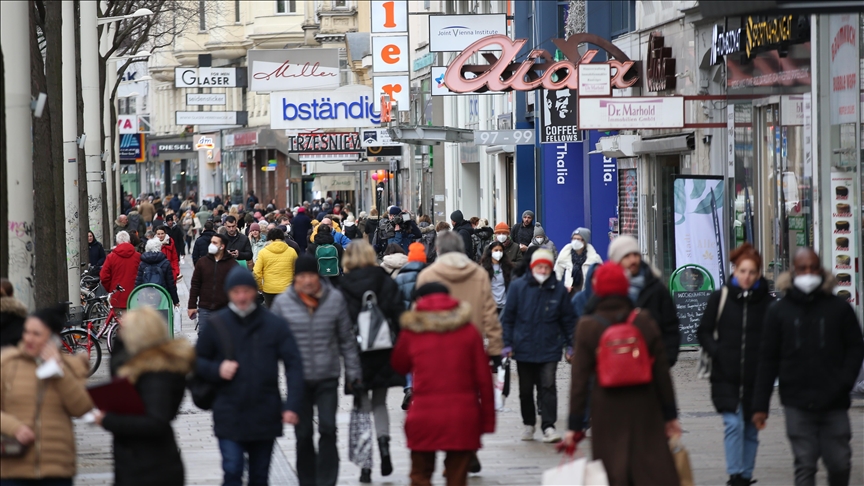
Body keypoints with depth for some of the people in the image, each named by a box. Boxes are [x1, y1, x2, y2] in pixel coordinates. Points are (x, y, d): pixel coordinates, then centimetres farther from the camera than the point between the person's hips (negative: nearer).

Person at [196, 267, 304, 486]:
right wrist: (217, 370, -11)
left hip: (265, 416, 1)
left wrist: (293, 405, -12)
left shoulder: (274, 324, -1)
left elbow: (293, 365, -3)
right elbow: (196, 361, 10)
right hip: (229, 416, -1)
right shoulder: (216, 324, 1)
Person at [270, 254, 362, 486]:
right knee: (303, 434, 6)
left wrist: (353, 372, 6)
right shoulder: (283, 302, -3)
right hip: (298, 378, 0)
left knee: (328, 429, -10)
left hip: (328, 378, 0)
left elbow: (346, 339, 6)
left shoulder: (335, 298, -2)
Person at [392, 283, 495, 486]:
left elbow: (399, 366, 17)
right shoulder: (468, 331, 3)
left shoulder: (412, 332, 1)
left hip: (424, 417, 0)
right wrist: (487, 419, 7)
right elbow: (484, 379, 2)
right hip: (462, 417, 0)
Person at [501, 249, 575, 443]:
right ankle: (528, 424, 24)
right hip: (524, 348, 1)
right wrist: (507, 343, -3)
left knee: (548, 387, -9)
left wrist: (570, 345, 7)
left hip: (549, 349, -1)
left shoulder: (558, 290, 3)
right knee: (526, 389, 11)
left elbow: (568, 319, 10)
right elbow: (508, 317, 2)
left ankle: (548, 426, -9)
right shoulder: (518, 287, 0)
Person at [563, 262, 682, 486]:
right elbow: (662, 372, 3)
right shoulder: (645, 322, 0)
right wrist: (670, 415, 11)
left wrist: (575, 426, -1)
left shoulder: (587, 327, -4)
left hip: (607, 412, -1)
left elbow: (579, 380, -4)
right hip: (644, 411, 1)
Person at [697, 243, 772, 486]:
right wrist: (717, 352, -9)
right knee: (733, 423, -13)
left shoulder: (767, 303, 2)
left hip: (755, 376, 1)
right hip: (726, 376, -1)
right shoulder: (720, 298, 1)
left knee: (751, 429, 9)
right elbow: (704, 332, 7)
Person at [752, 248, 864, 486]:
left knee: (840, 463, 2)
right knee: (804, 465, -3)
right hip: (797, 404, 0)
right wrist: (760, 405, 4)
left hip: (834, 404, 0)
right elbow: (768, 359, 7)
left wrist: (843, 383, -8)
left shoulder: (839, 308, 5)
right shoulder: (778, 311, 7)